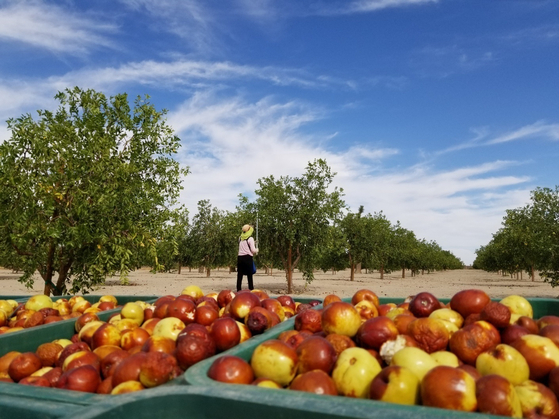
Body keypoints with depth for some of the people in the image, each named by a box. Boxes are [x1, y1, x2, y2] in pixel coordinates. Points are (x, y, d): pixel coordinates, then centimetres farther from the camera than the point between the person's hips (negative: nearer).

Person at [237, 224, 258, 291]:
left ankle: (238, 290, 3)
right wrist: (257, 250, 14)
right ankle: (251, 289, 3)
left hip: (240, 257, 5)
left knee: (239, 275, 4)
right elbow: (253, 250, -6)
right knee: (249, 275, 2)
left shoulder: (240, 238, 12)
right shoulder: (250, 238, -4)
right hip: (247, 257, -5)